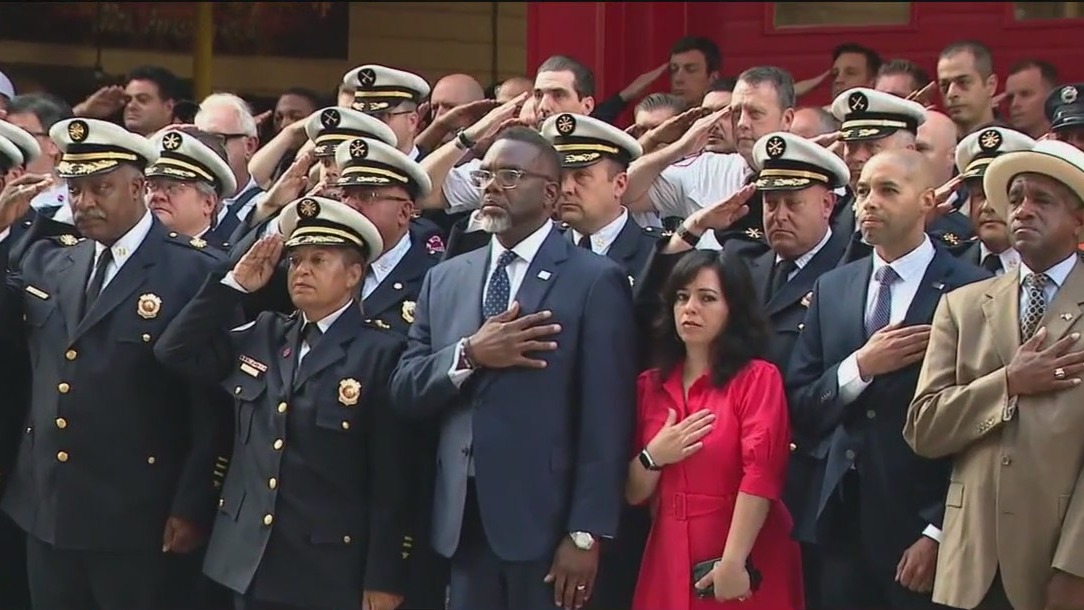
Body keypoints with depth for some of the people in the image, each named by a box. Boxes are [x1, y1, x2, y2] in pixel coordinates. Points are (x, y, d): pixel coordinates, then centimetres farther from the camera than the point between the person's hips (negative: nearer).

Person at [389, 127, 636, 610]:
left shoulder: (595, 281, -3)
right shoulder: (445, 279, 15)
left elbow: (605, 421, -8)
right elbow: (405, 392, 9)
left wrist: (586, 533, -13)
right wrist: (469, 355, -10)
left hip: (546, 522, -4)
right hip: (463, 521, 5)